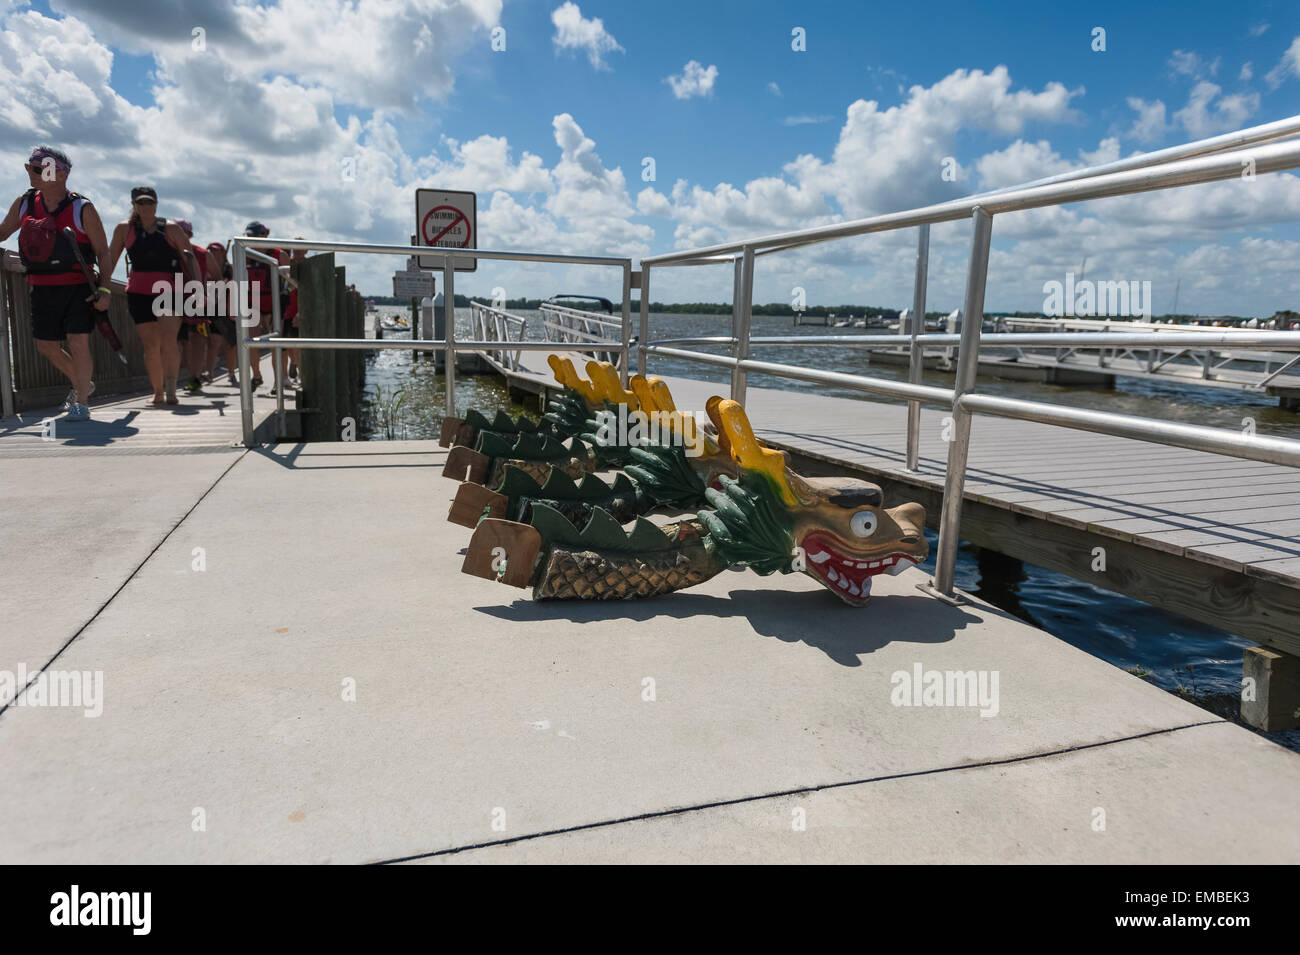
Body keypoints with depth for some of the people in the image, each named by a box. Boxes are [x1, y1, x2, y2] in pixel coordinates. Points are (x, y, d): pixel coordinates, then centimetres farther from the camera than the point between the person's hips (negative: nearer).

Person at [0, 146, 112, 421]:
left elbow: (103, 251, -6)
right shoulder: (23, 204, 4)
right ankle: (82, 383, 33)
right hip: (43, 289, 5)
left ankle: (80, 403, -2)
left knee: (78, 343, -12)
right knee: (46, 346, 11)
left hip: (78, 287, -5)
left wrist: (104, 289, -14)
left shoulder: (82, 209, -9)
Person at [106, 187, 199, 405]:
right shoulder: (124, 229, 7)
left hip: (169, 291, -2)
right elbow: (110, 260, 7)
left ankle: (171, 390, -19)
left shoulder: (171, 228, 5)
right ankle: (158, 392, 16)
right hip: (139, 293, 2)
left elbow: (190, 259, 6)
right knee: (150, 345, 5)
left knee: (168, 341, -18)